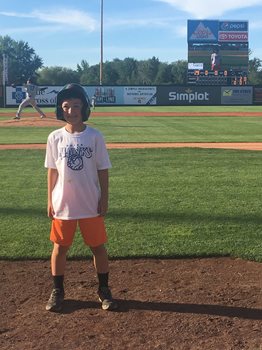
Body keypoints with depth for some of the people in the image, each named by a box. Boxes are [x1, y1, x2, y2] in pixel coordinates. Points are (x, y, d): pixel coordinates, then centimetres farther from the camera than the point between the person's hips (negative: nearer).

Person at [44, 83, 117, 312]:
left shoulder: (94, 137, -6)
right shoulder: (55, 138, -2)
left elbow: (102, 170, -2)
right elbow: (52, 171, 3)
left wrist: (104, 199, -4)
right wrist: (50, 201, 2)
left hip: (90, 205, -1)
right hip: (63, 205, 1)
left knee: (98, 247, 8)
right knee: (60, 248, 11)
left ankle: (104, 289, 25)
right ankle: (58, 291, 27)